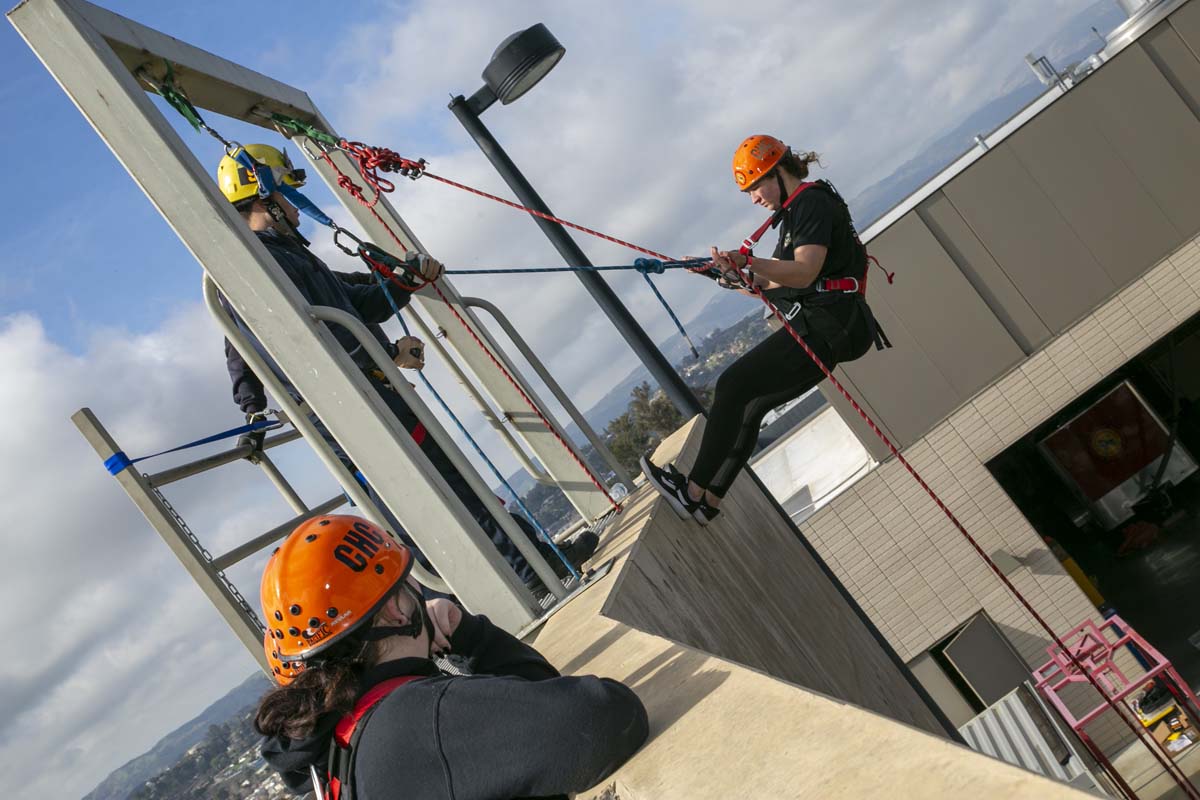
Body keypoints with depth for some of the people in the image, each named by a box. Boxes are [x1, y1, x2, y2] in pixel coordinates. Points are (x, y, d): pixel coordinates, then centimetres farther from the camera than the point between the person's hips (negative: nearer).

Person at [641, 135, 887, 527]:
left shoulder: (812, 202, -8)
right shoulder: (798, 209, 23)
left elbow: (804, 273, -23)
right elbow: (786, 283, 25)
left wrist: (749, 262, -34)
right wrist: (748, 281, 14)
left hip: (823, 325, -11)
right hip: (824, 331, 11)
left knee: (733, 385, -15)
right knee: (748, 406, 11)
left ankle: (695, 491, -13)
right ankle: (709, 499, 13)